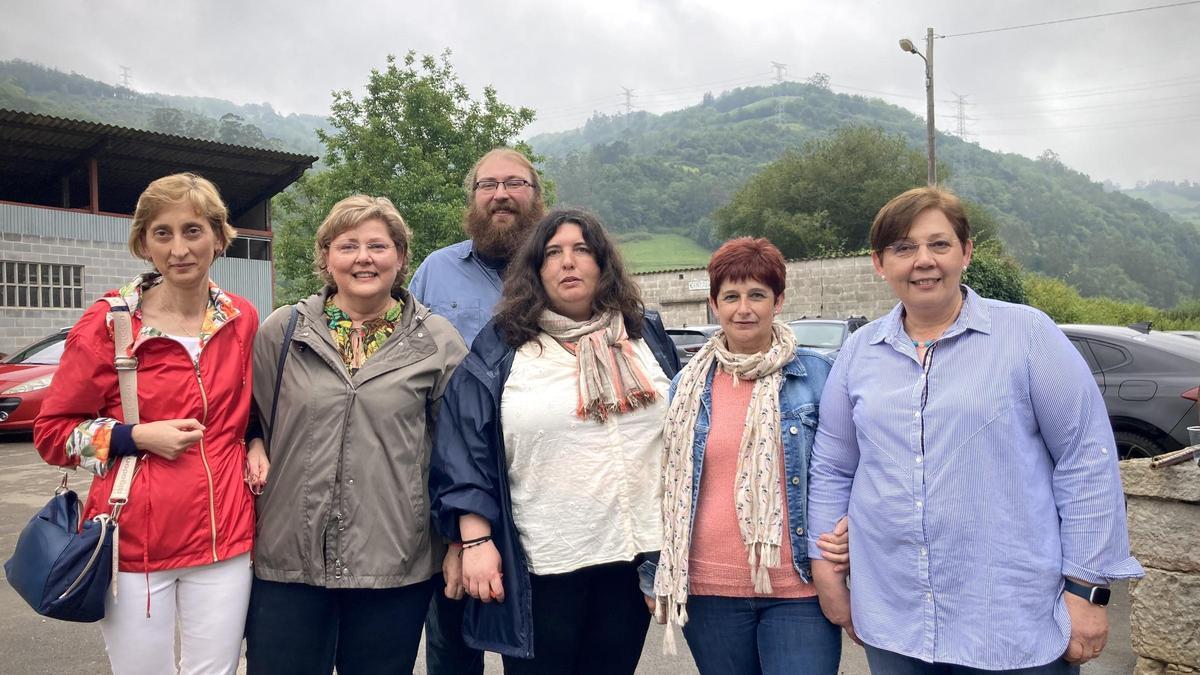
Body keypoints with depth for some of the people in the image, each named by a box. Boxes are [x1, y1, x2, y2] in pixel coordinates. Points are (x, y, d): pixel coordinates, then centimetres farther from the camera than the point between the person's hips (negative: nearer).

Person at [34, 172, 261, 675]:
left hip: (224, 539, 3)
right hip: (135, 542, -2)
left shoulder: (242, 319, 3)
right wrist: (136, 436, -15)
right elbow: (52, 432, 0)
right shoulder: (109, 323, -6)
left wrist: (256, 446, 1)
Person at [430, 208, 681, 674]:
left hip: (636, 555, 3)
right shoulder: (499, 348, -2)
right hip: (542, 564, -3)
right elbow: (464, 450, -5)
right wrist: (475, 541, -11)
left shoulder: (647, 336, 8)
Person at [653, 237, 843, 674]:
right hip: (710, 588, 2)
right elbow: (668, 485, 10)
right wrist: (658, 574, 8)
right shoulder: (688, 385, 5)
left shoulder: (817, 374, -2)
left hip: (799, 588, -2)